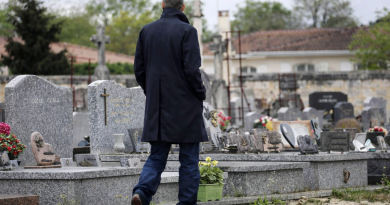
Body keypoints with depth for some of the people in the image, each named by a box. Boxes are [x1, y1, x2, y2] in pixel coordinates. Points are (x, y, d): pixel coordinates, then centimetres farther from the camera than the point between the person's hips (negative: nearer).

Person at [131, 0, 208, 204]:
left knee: (156, 157, 10)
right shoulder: (187, 31, -10)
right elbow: (192, 70, -16)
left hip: (157, 106, 4)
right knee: (189, 160, 5)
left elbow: (139, 69, 8)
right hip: (185, 106, -4)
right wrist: (201, 94, 0)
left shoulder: (147, 31, 5)